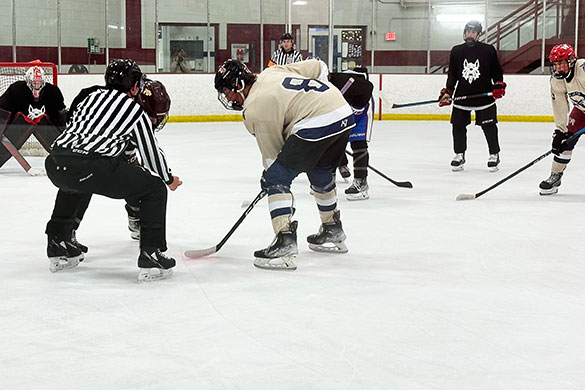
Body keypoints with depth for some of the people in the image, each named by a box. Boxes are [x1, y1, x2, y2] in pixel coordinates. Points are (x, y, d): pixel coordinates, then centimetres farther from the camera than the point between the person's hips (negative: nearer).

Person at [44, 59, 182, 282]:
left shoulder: (90, 95, 26)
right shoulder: (135, 111, 12)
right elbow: (151, 153, 16)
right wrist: (169, 180, 35)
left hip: (56, 163, 7)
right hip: (92, 169, -6)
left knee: (72, 184, 43)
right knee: (155, 188, 9)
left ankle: (58, 248, 44)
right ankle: (151, 258, 3)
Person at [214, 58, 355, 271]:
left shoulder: (254, 111, -4)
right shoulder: (273, 71, 17)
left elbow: (272, 152, 1)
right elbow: (319, 67, 23)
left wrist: (270, 177, 17)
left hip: (317, 125, -9)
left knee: (276, 179, -2)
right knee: (321, 174, 29)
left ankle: (285, 241, -12)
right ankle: (333, 233, 44)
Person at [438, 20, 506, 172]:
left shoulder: (488, 50, 0)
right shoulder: (456, 51, 7)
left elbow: (497, 71, 5)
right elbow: (452, 74, 12)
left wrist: (499, 85, -9)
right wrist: (448, 92, 4)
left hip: (484, 95, -2)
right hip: (462, 96, 2)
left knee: (489, 127, -1)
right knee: (458, 126, 2)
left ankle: (494, 155, 14)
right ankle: (459, 155, 17)